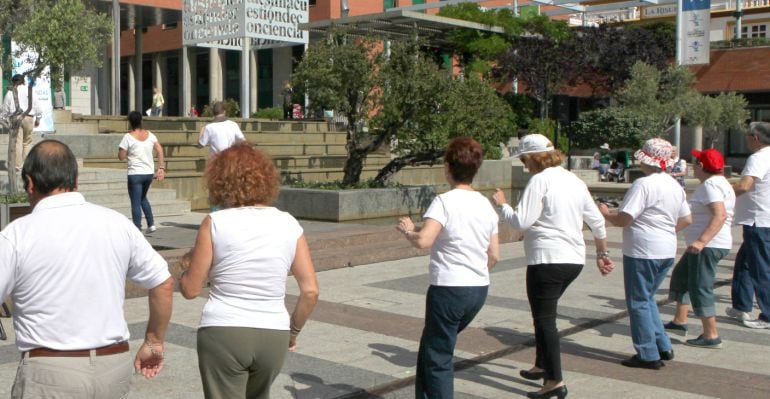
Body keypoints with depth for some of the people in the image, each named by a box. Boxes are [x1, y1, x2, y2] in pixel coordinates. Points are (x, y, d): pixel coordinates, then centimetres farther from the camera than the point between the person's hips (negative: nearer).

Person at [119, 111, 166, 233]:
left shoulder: (128, 137, -10)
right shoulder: (149, 135, 5)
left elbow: (121, 157, -8)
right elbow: (160, 150, 3)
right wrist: (161, 168, 5)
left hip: (135, 174, -5)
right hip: (149, 173, 6)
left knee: (136, 203, 1)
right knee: (143, 198, 25)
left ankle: (137, 229, 0)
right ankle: (151, 225, 20)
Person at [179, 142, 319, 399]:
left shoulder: (216, 223, -8)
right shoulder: (289, 225, 0)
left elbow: (190, 289, -4)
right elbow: (311, 291, -1)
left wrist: (188, 266, 17)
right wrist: (293, 330, 15)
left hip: (223, 334, -3)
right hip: (273, 336, 4)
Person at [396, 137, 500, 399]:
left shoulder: (445, 202, -13)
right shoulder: (486, 205, 8)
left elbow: (423, 241, -27)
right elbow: (494, 256, 11)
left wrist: (407, 230, -7)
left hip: (449, 288, -7)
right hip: (480, 288, 8)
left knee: (437, 358, 4)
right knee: (430, 347, 24)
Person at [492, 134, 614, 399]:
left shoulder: (540, 180, -11)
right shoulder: (574, 180, 13)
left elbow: (521, 222, -16)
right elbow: (597, 221, 17)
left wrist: (502, 204, 1)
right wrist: (602, 253, 27)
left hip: (548, 259, -9)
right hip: (574, 259, 9)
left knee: (544, 318, -2)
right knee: (545, 313, 23)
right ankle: (542, 366, 33)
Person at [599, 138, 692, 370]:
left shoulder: (644, 185, -17)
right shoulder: (675, 185, 10)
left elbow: (623, 220, -20)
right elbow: (686, 220, 16)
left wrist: (605, 213, -3)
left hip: (643, 252, -9)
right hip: (667, 251, 9)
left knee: (639, 302, 3)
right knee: (647, 299, 21)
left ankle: (649, 355, 7)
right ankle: (663, 347, 22)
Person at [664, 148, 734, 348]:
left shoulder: (711, 185, -17)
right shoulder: (719, 182, 16)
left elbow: (720, 215, -30)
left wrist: (702, 241, -35)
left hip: (708, 246, -11)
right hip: (707, 245, 11)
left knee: (700, 287, -7)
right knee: (680, 276, 21)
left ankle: (711, 336, -3)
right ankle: (680, 321, 29)